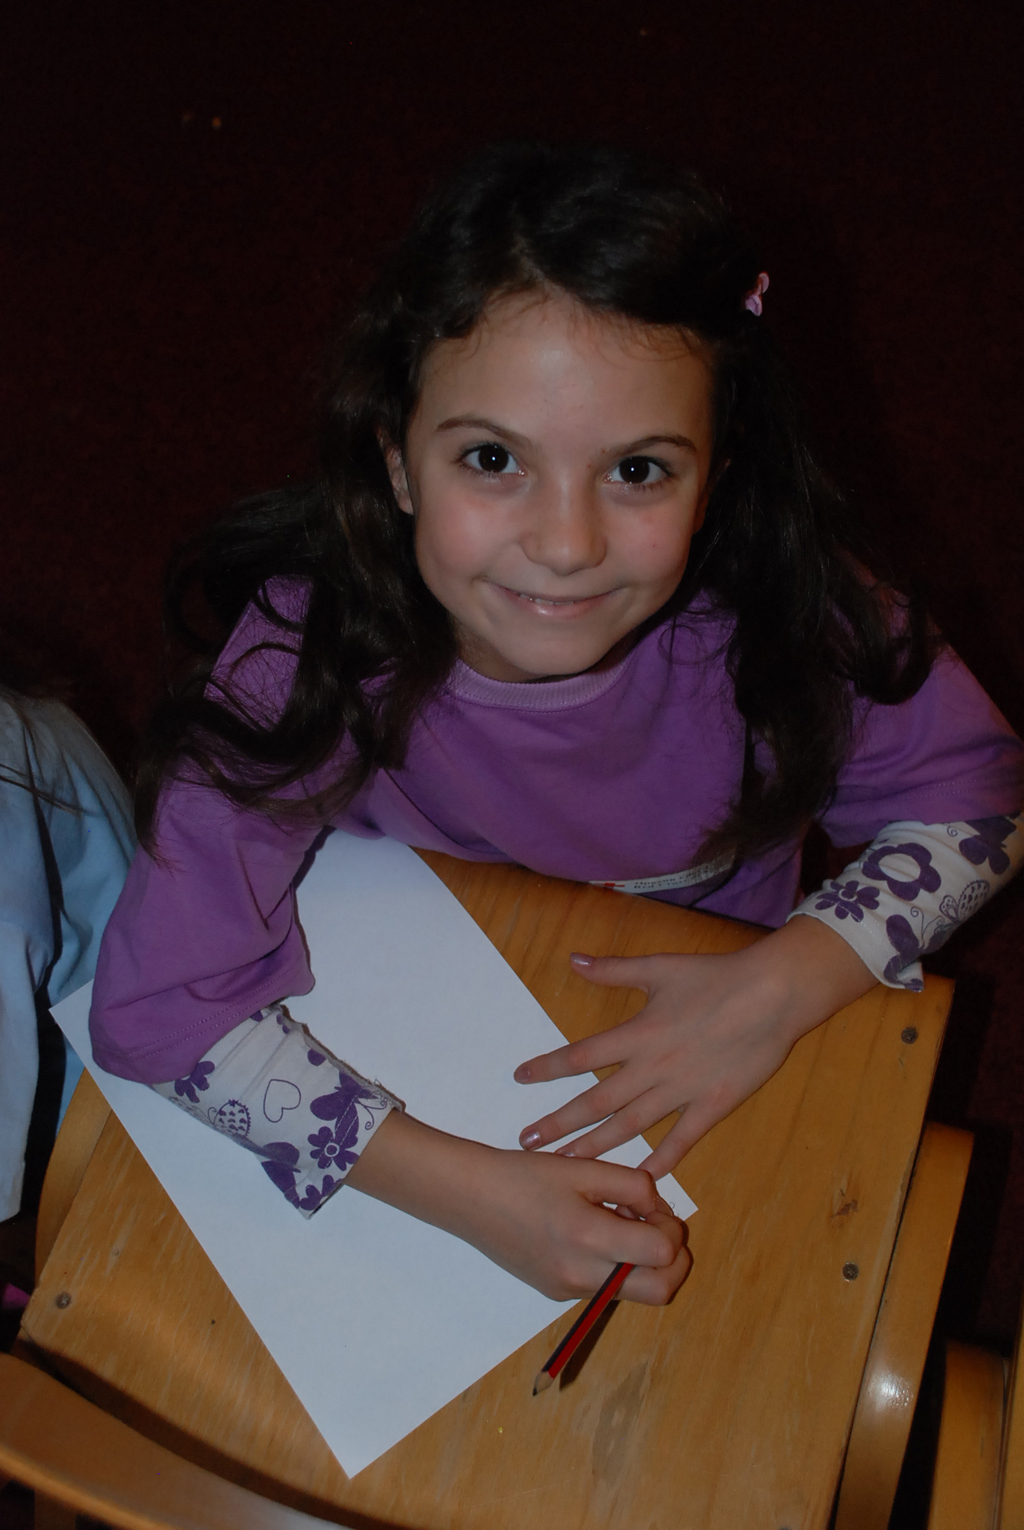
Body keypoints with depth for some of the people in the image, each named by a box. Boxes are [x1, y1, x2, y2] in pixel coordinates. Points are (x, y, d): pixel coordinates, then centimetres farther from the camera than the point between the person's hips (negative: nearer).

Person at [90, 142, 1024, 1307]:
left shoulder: (778, 603, -27)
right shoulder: (316, 647, -31)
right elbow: (161, 997, -29)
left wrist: (784, 984, -27)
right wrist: (468, 1188, -37)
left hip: (710, 1089, 4)